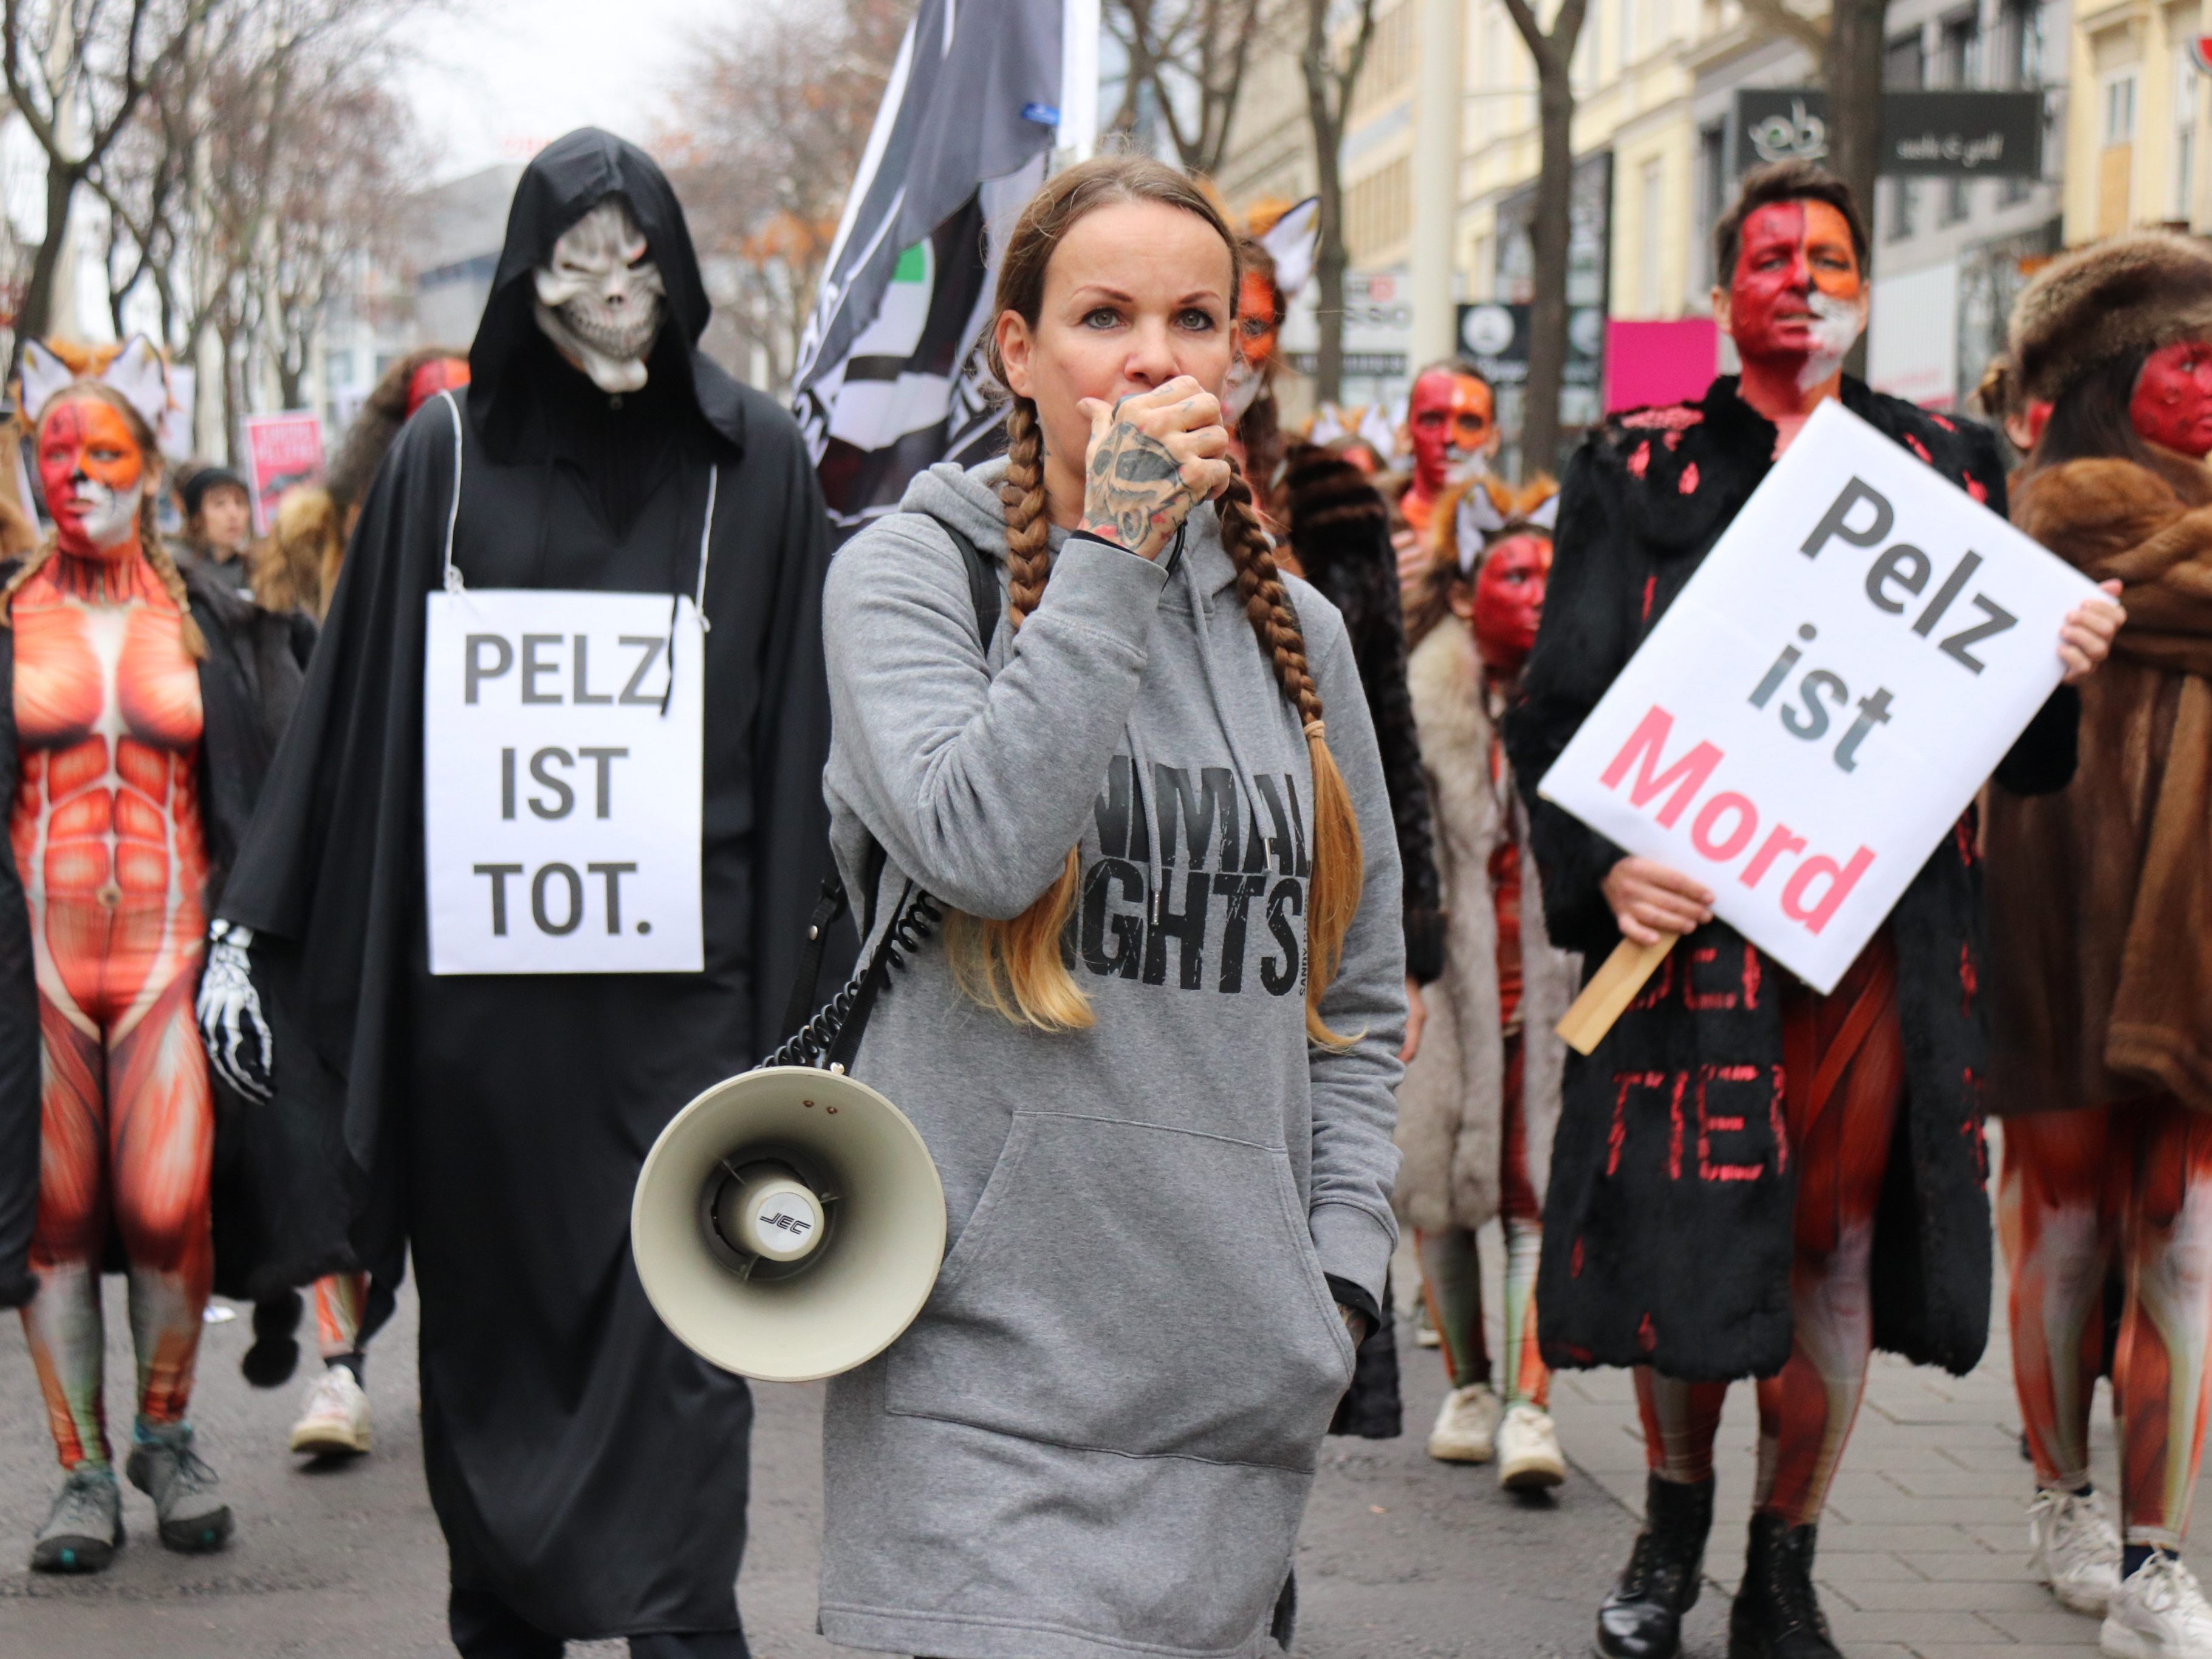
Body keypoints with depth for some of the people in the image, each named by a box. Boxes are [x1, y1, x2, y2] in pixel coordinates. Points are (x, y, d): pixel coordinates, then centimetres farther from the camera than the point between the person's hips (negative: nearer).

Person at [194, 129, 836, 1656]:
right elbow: (363, 699, 6)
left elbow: (800, 725, 3)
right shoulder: (451, 450, 5)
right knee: (491, 1319, 10)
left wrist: (810, 954, 0)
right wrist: (253, 924, 3)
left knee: (680, 1331, -7)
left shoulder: (755, 457, 3)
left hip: (680, 970, -1)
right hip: (479, 968, 2)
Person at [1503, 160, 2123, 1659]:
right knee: (1682, 1236, 3)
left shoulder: (1946, 464, 12)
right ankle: (1672, 1536, 29)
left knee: (1835, 1245, 4)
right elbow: (1560, 707, 1)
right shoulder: (1640, 466, 7)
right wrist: (1598, 866, -16)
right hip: (1692, 917, -1)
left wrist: (2059, 666, -11)